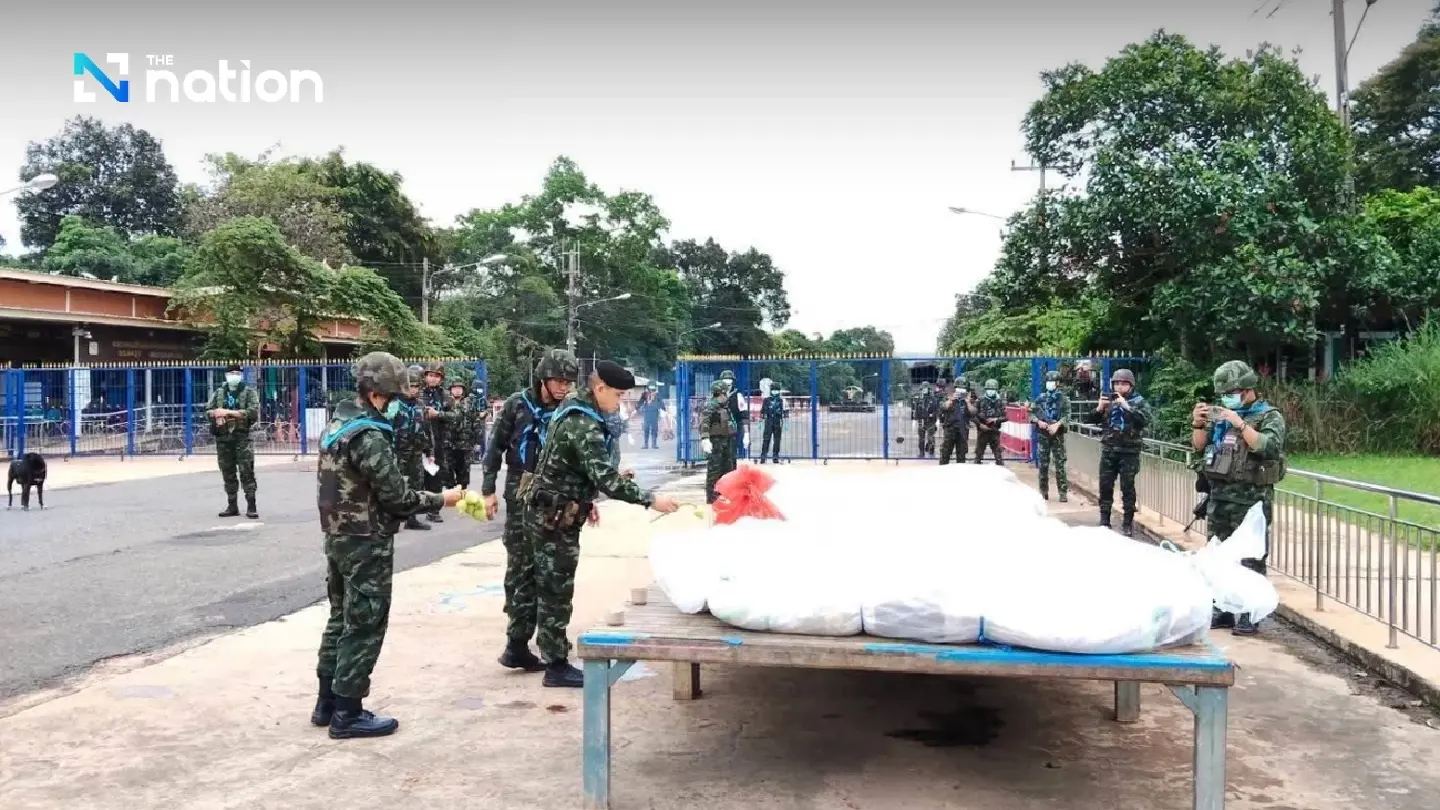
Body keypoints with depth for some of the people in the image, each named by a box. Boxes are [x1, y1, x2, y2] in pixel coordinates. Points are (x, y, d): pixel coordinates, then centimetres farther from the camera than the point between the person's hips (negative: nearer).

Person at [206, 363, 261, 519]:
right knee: (228, 473, 9)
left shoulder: (249, 392, 3)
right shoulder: (218, 393, 16)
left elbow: (253, 412, -11)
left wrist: (229, 412, -14)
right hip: (223, 437, 5)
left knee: (247, 472, -9)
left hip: (242, 437, -4)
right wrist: (216, 413, -10)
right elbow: (208, 411, 14)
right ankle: (232, 506, 17)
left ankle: (251, 507, -9)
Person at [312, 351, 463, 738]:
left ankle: (327, 702, 25)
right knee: (364, 627, -1)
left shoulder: (337, 425, 9)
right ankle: (347, 713, 5)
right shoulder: (369, 437, -21)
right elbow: (397, 497, -21)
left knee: (341, 619, 17)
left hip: (337, 537, 10)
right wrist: (440, 499, -8)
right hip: (366, 543, -10)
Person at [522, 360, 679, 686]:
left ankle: (553, 649, 26)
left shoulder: (571, 409, 9)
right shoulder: (584, 426, -23)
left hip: (552, 512, 10)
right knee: (556, 590, -3)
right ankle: (556, 666, 4)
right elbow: (606, 478, -31)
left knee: (551, 588, 16)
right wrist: (650, 499, -29)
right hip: (554, 518, -10)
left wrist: (585, 501, 21)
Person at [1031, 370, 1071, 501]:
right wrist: (1038, 421, -9)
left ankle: (1063, 492, -3)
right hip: (1042, 434, 3)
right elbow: (1032, 413, 9)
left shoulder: (1063, 398, 2)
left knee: (1060, 464, -5)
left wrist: (1057, 424, -23)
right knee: (1043, 464, 6)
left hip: (1057, 434, -3)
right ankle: (1043, 491, 15)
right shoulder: (1041, 398, 10)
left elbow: (1067, 415, -9)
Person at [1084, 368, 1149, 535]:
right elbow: (1089, 420, 6)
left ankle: (1128, 523, 8)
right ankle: (1104, 521, 15)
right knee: (1105, 486, 6)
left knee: (1127, 487, -1)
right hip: (1108, 451, 3)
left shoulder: (1138, 401, 0)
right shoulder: (1108, 400, 8)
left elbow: (1145, 420, -18)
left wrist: (1126, 406, -23)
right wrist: (1099, 408, -12)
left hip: (1129, 452, -3)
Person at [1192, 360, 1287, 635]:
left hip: (1251, 499, -6)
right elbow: (1199, 447, 15)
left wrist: (1240, 424, -22)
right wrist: (1199, 424, -2)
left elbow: (1268, 447, -19)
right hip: (1219, 496, 7)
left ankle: (1250, 615, 0)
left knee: (1250, 559, -5)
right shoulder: (1222, 414, 15)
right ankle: (1223, 610, 21)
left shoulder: (1270, 417, -2)